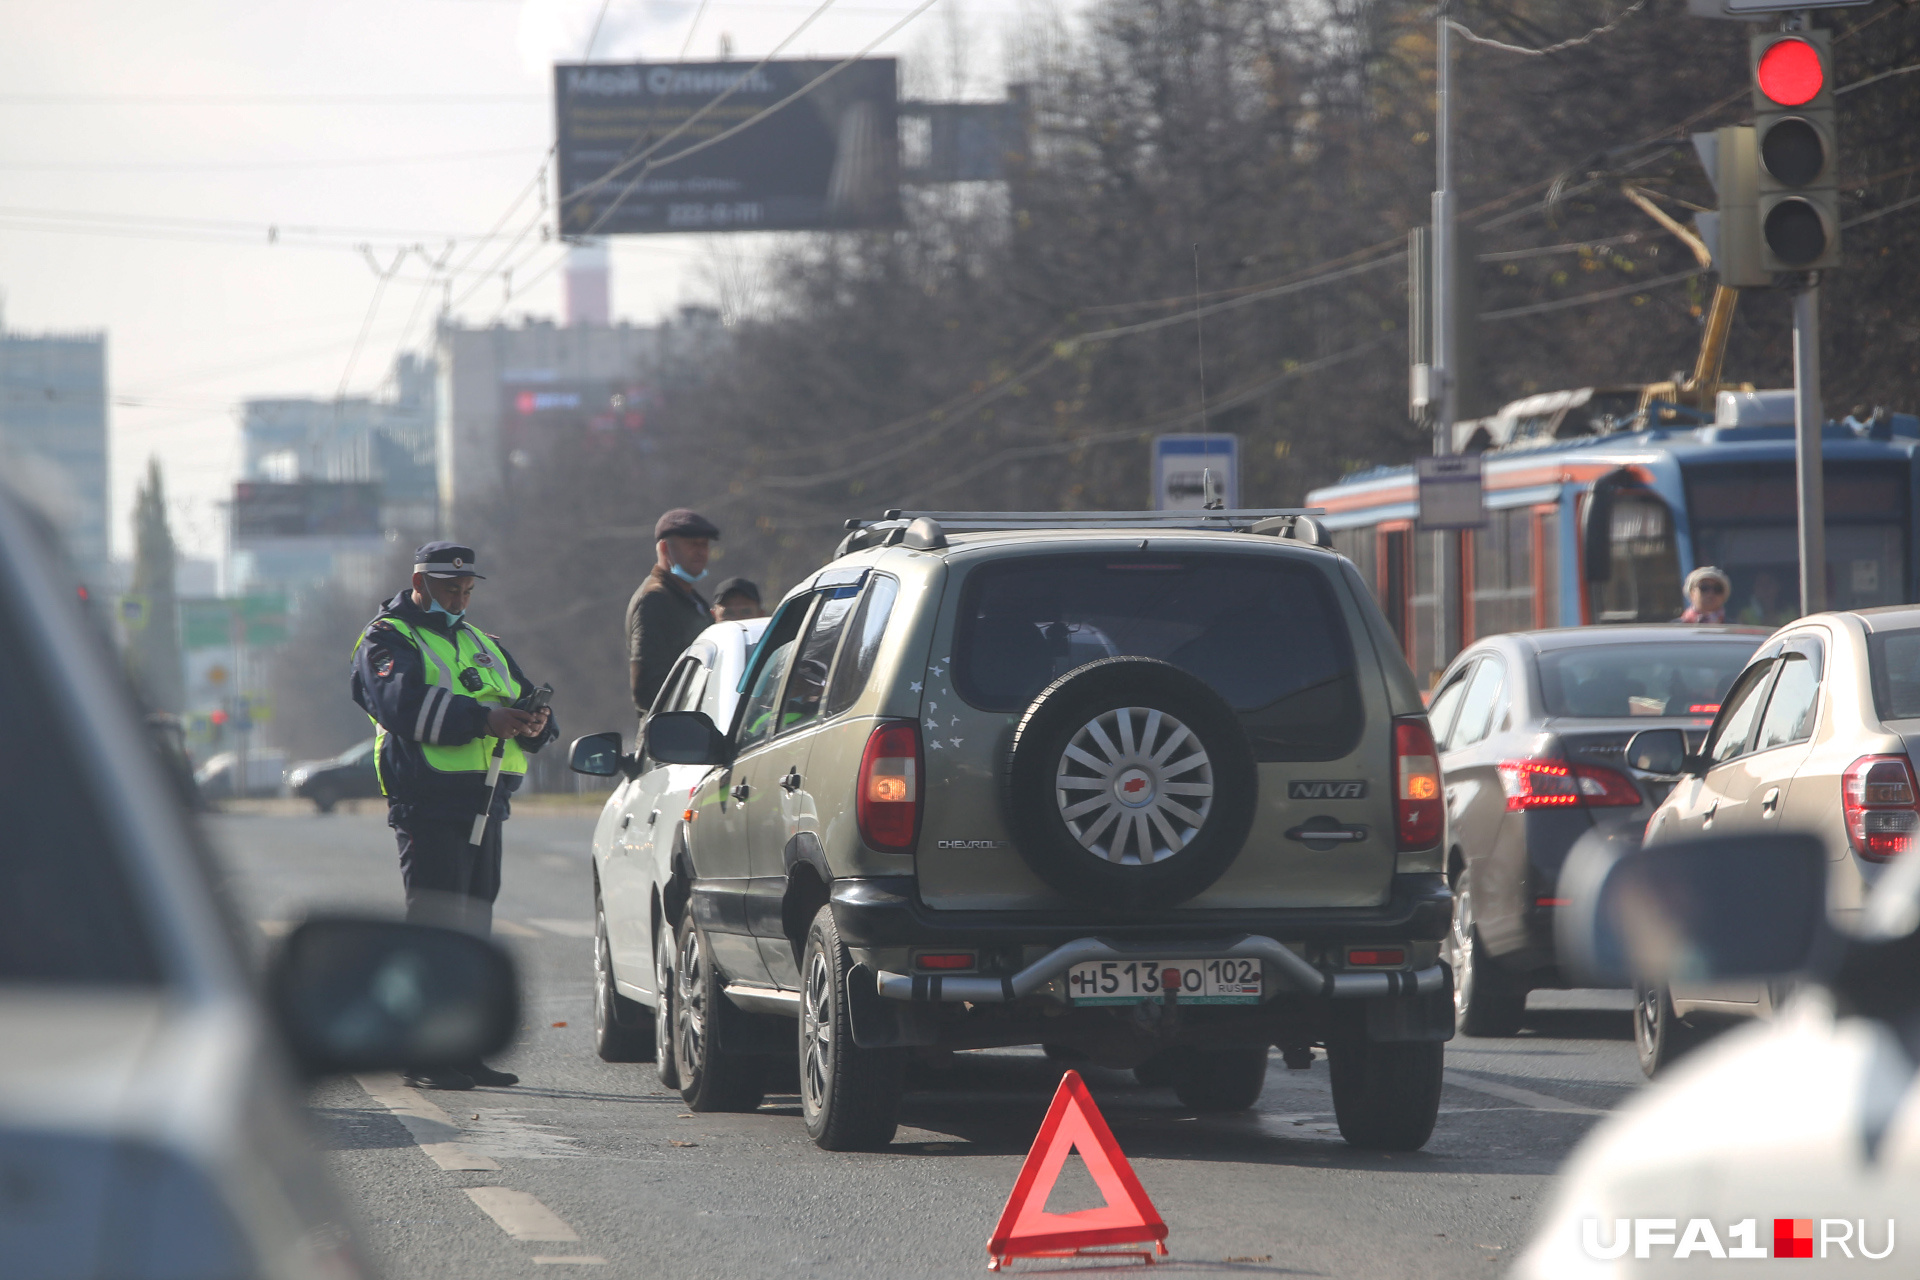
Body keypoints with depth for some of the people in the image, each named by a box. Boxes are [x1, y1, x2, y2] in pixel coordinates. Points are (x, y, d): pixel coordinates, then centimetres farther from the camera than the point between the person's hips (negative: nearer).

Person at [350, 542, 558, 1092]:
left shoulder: (480, 644, 24)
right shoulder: (386, 641, 0)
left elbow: (521, 696, 17)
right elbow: (406, 704, -19)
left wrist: (534, 721, -9)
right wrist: (483, 718, -28)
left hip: (483, 804, 8)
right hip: (430, 803, -8)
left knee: (473, 927, 9)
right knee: (435, 927, -11)